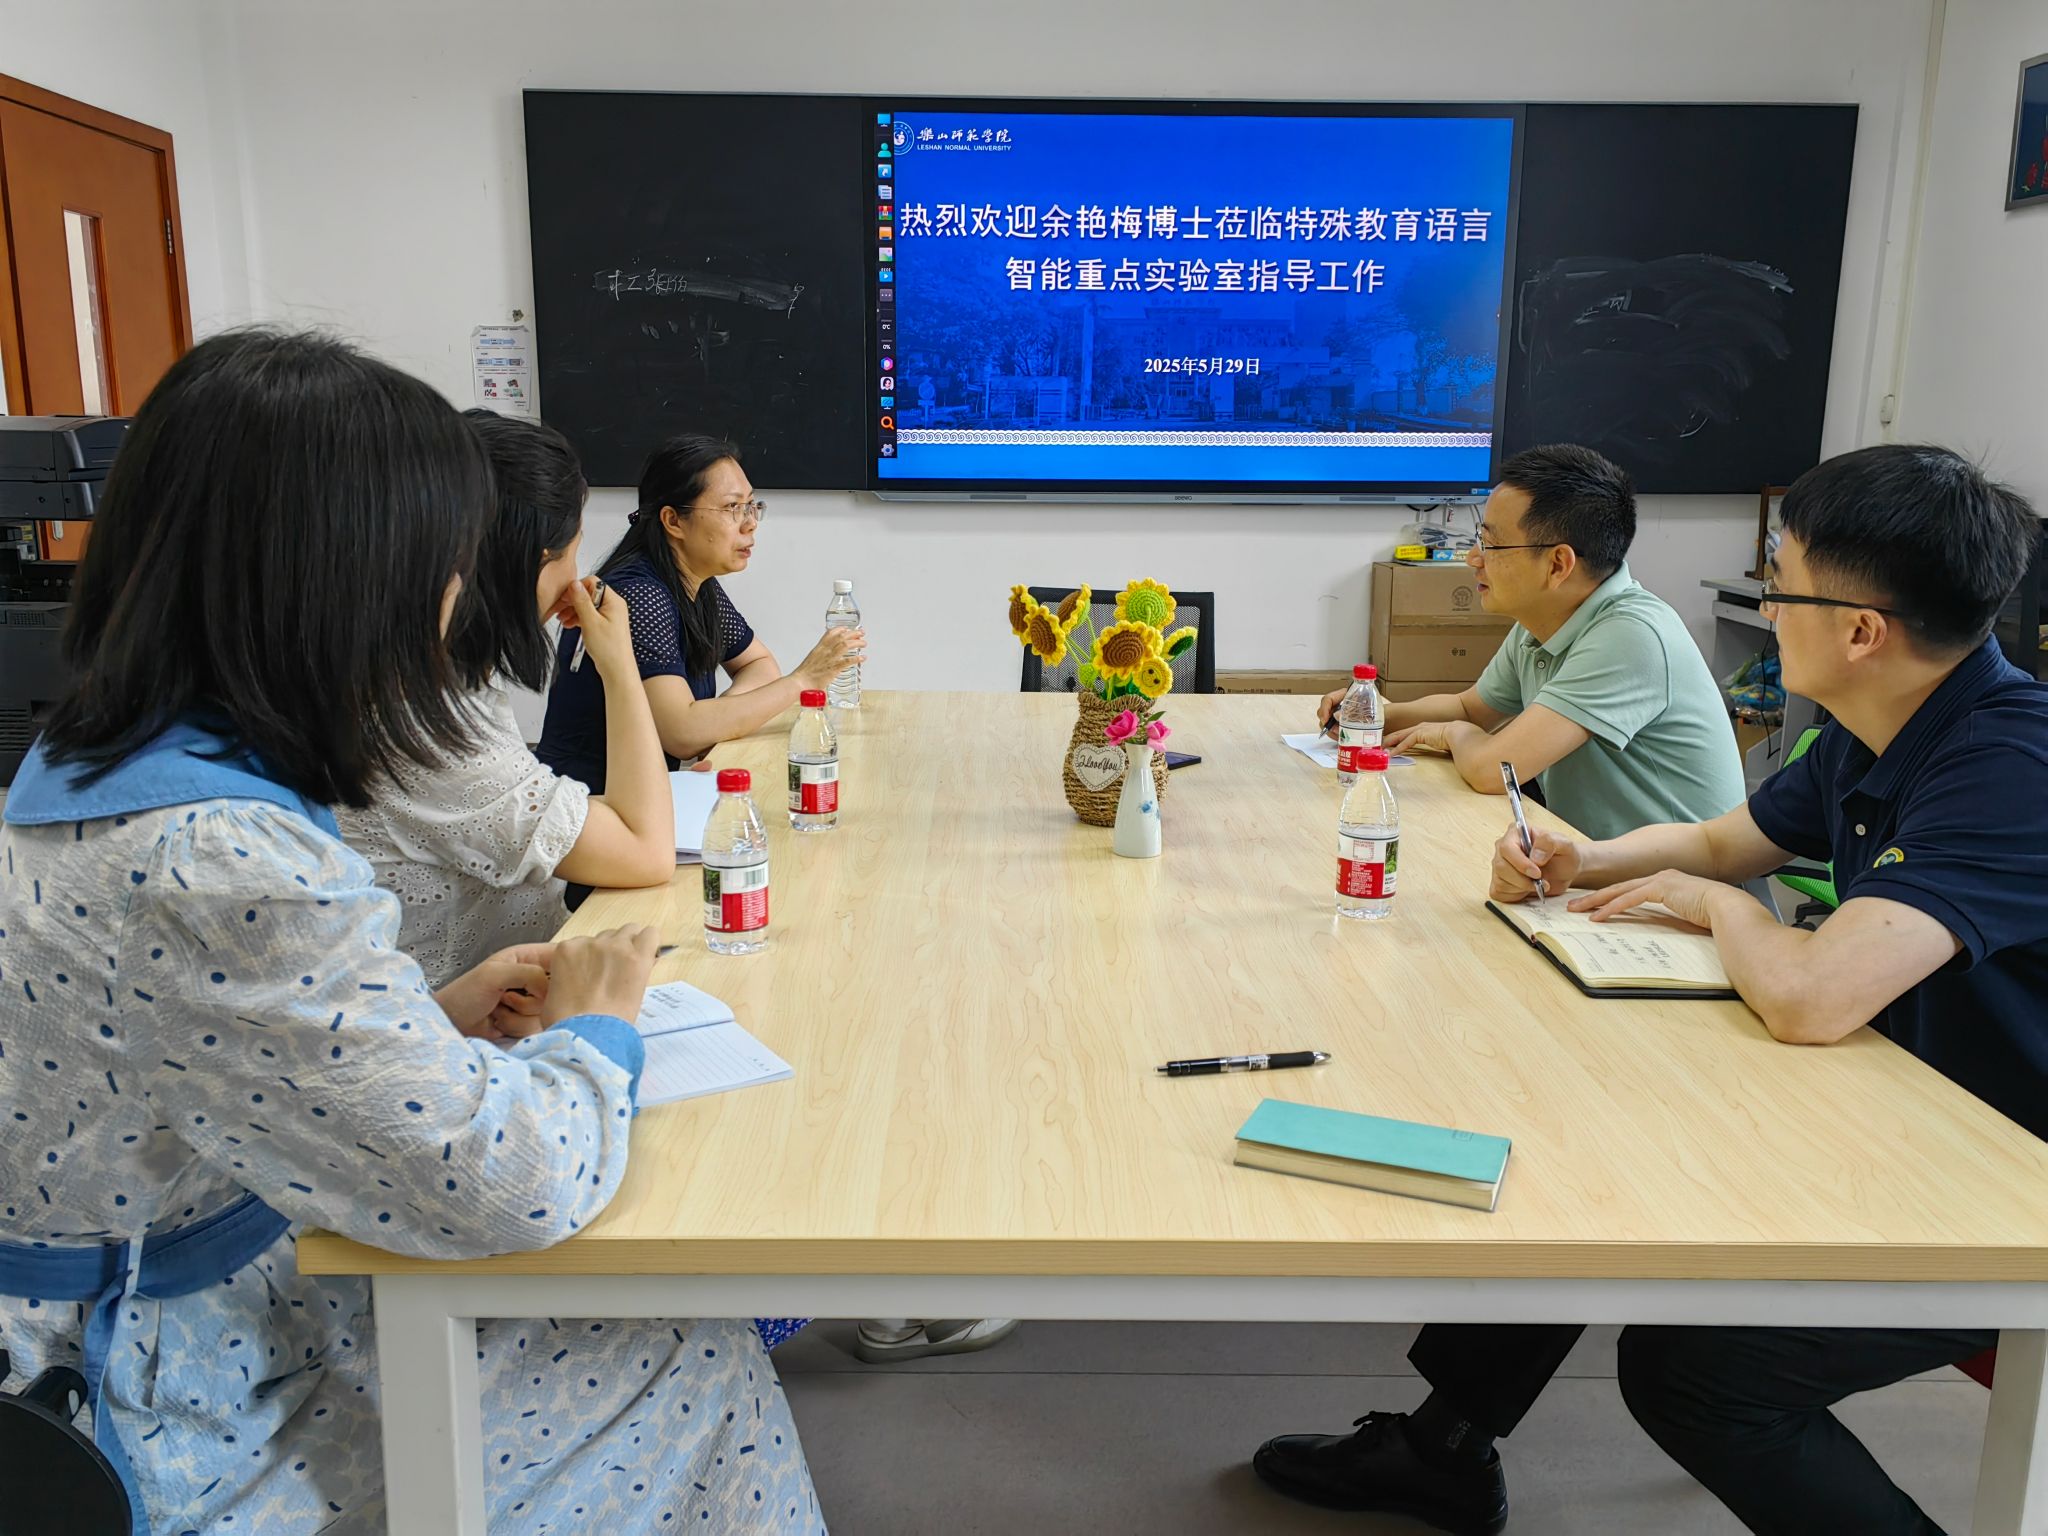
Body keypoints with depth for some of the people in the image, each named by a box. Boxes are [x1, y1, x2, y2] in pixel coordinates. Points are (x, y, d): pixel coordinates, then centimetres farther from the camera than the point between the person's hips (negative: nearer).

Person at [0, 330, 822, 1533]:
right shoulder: (223, 868, -33)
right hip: (201, 1408, -8)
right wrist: (594, 1029, -11)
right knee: (695, 1353, 5)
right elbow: (511, 1184, -31)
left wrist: (431, 1018, 0)